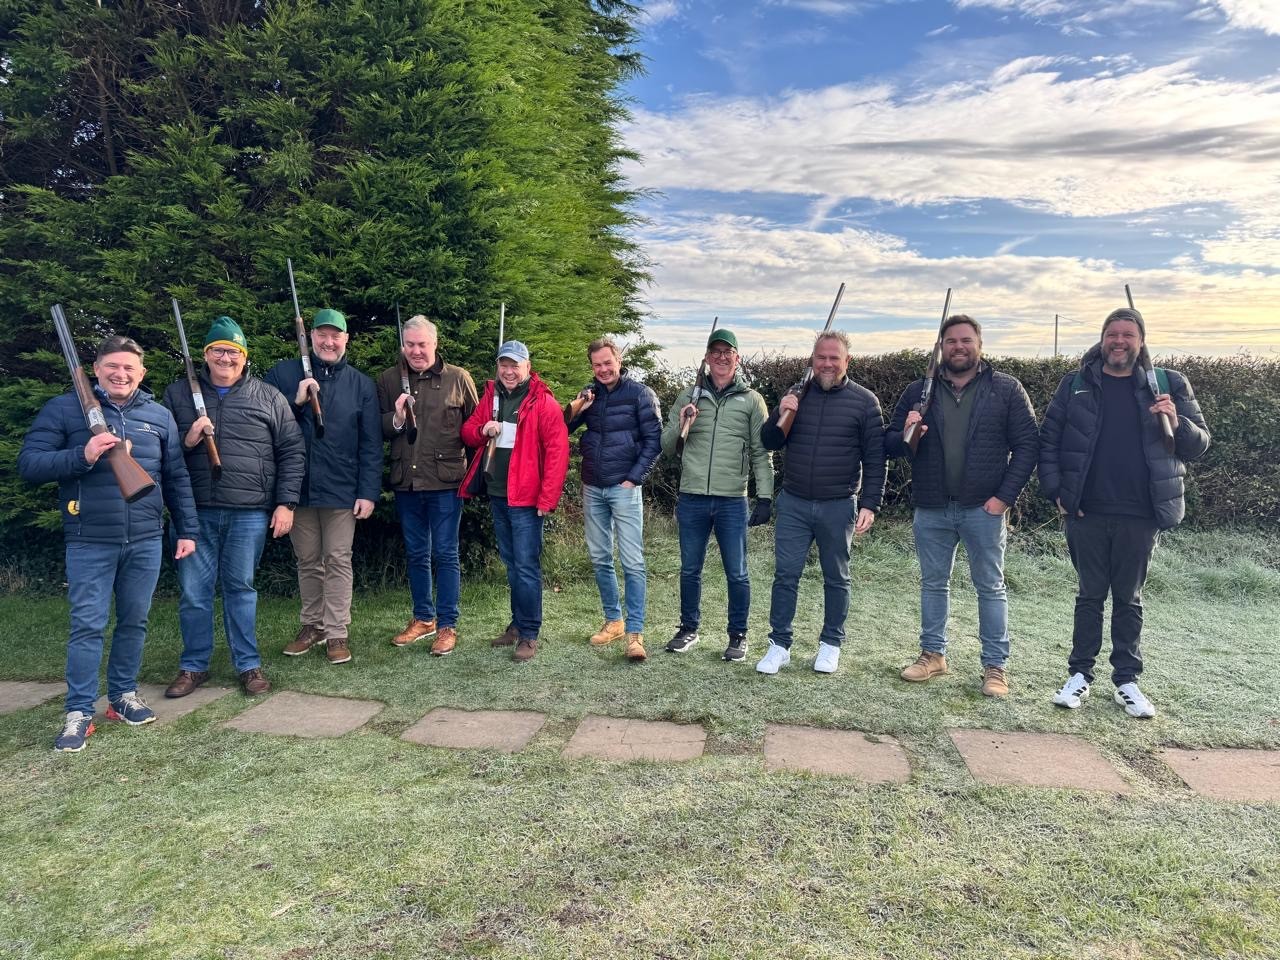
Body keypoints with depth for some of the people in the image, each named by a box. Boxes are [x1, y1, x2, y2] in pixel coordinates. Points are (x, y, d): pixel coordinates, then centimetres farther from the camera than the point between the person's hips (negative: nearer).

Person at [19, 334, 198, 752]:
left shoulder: (159, 415, 9)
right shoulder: (64, 409, 0)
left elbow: (177, 478, 12)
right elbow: (28, 464, -6)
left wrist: (188, 530, 8)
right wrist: (81, 457, -22)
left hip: (146, 541, 3)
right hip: (90, 542, -3)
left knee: (134, 622, 11)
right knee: (87, 626, -1)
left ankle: (124, 695, 26)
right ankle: (79, 713, 9)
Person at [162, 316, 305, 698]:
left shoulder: (269, 398, 6)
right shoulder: (178, 394, 9)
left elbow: (292, 452, 5)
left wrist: (286, 503, -1)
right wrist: (186, 441, -9)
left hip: (250, 512, -1)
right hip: (195, 510, 1)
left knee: (241, 588, 8)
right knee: (193, 590, 5)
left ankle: (248, 665, 18)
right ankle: (193, 666, 21)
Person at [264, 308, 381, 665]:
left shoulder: (361, 385, 2)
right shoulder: (283, 374, 4)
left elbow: (371, 444, 0)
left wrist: (368, 492, -7)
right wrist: (295, 401, -15)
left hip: (341, 490, -2)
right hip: (298, 487, 2)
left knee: (338, 561, 2)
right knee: (307, 561, 13)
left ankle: (336, 632, 8)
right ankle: (312, 625, 25)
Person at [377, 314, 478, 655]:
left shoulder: (458, 378, -1)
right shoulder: (388, 379, 6)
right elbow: (377, 430, 7)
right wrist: (396, 419, -13)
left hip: (445, 481, -3)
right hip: (406, 482, 4)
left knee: (445, 553, 2)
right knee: (416, 554, 15)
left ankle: (447, 625, 13)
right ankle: (423, 618, 30)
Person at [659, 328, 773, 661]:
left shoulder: (751, 400, 4)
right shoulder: (689, 396, 8)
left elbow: (761, 453, 4)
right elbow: (665, 447, 10)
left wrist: (765, 497, -3)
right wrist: (680, 425, -10)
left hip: (732, 501, -2)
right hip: (691, 499, 2)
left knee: (736, 573, 5)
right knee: (690, 570, 13)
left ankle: (738, 635, 20)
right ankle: (688, 629, 29)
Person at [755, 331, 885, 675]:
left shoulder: (864, 401, -2)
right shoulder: (796, 395, 6)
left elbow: (875, 459, -3)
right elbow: (770, 443, 9)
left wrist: (869, 504, -9)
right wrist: (780, 416, -10)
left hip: (838, 506, -2)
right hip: (793, 504, 2)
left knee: (836, 579, 10)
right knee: (785, 575, 2)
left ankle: (831, 644, 24)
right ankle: (779, 644, 12)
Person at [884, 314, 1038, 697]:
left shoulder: (1006, 389, -2)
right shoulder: (918, 391, 5)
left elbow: (1027, 445, -4)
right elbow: (890, 445, 6)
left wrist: (1005, 496, -12)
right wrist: (905, 435, -18)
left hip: (984, 508, -3)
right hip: (931, 509, 3)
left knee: (990, 587, 7)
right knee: (933, 583, 13)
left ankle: (996, 665, 17)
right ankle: (933, 653, 27)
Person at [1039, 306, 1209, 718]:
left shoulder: (1169, 386, 4)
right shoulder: (1075, 385, 3)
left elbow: (1199, 443, 5)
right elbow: (1048, 440, 4)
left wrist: (1176, 422, -16)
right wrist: (1055, 491, -5)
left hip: (1141, 515, 0)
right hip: (1087, 513, 0)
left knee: (1129, 598, 11)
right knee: (1090, 595, 9)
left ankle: (1126, 681, 21)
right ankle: (1080, 675, 19)